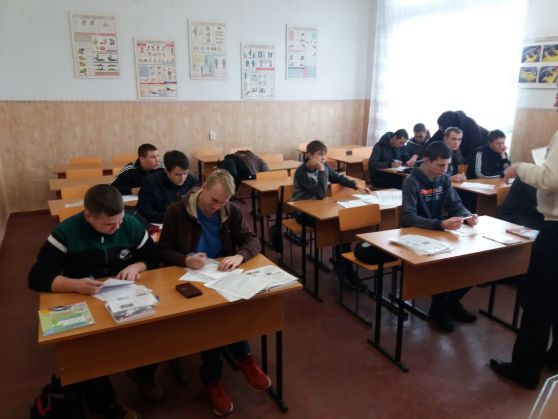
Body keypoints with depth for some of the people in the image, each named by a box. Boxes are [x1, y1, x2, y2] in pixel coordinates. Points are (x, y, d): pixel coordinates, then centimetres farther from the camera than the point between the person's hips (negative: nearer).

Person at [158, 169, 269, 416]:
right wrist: (186, 260, -25)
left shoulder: (231, 212, 3)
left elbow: (253, 240, -1)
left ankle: (212, 378, -10)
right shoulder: (176, 212, -6)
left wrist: (240, 255, -24)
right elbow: (163, 252, -4)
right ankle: (243, 358, -7)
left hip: (223, 275, 3)